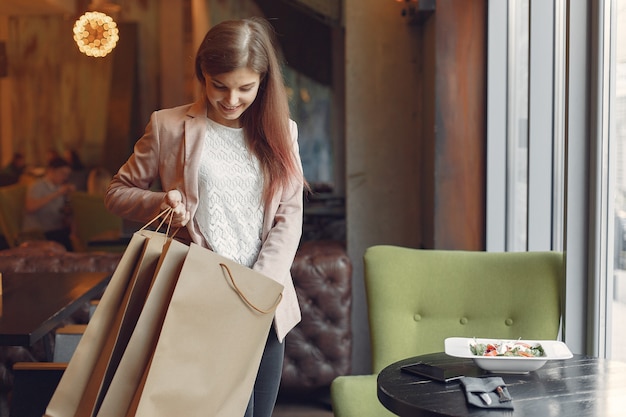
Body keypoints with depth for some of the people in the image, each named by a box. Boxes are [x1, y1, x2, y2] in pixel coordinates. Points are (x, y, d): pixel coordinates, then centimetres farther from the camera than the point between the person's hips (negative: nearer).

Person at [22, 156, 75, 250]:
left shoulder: (59, 188, 18)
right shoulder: (37, 186, -3)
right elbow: (30, 208, -22)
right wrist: (56, 194, -22)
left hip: (57, 229, 7)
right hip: (37, 232, -6)